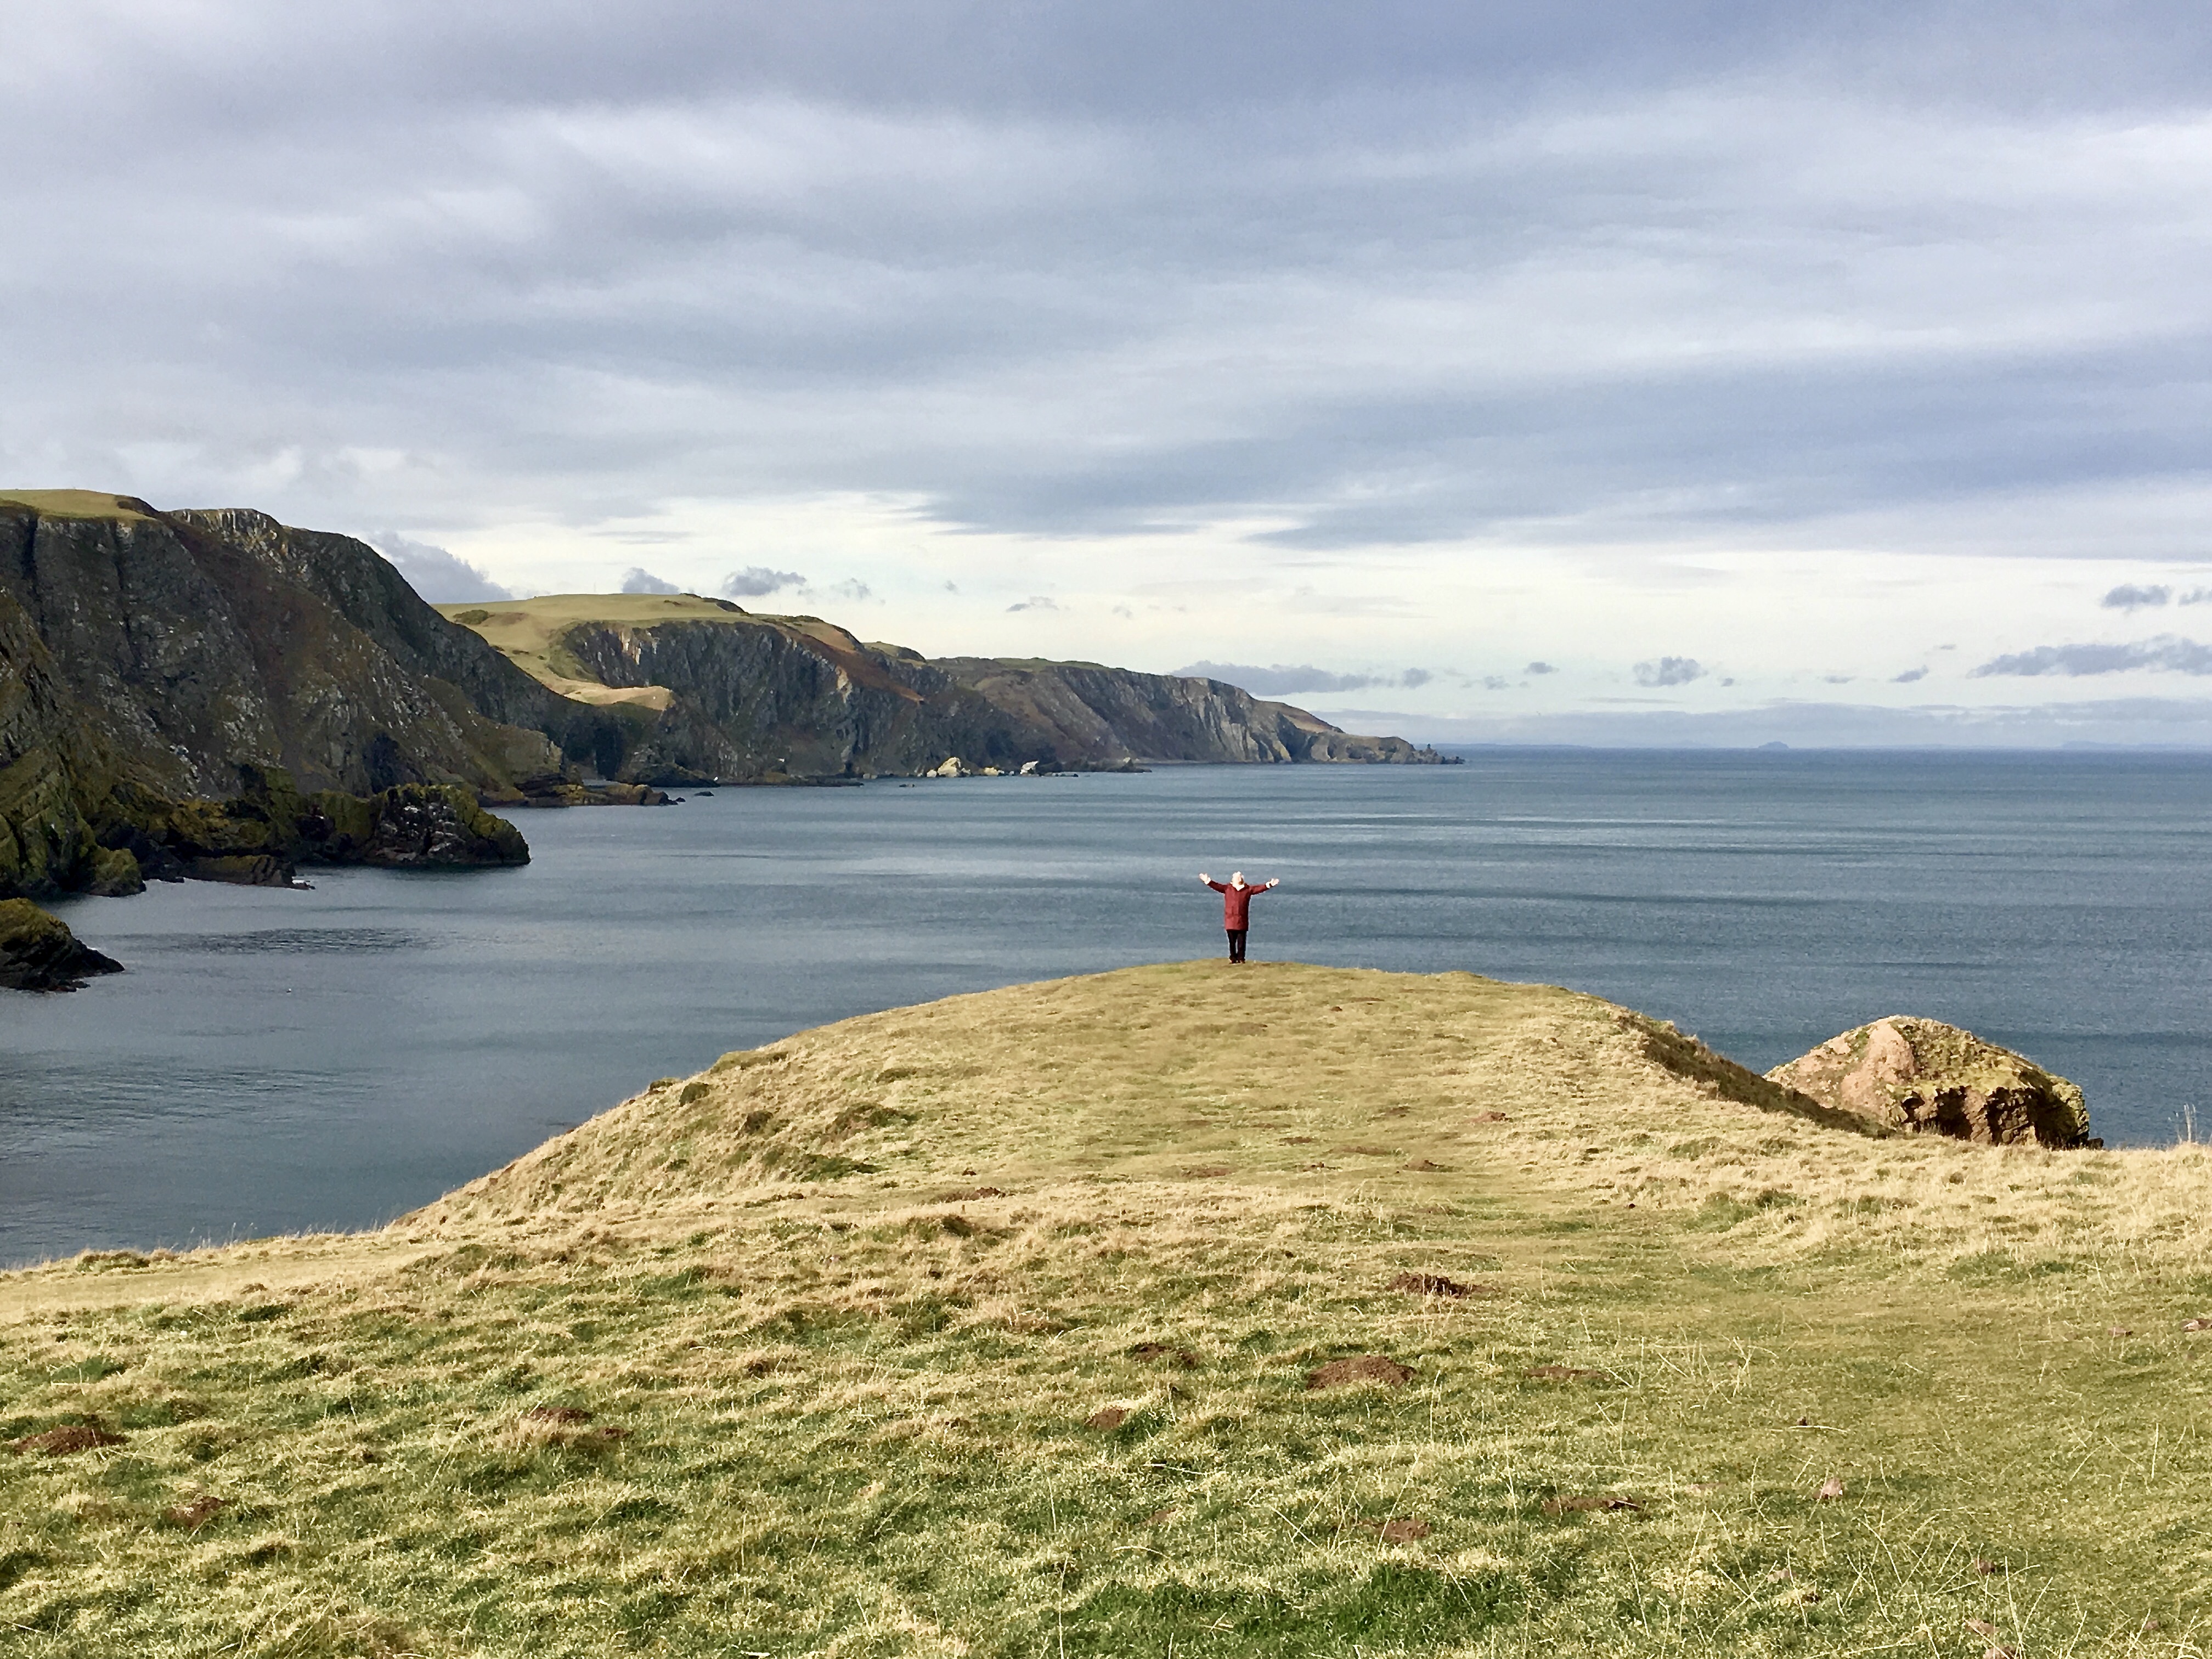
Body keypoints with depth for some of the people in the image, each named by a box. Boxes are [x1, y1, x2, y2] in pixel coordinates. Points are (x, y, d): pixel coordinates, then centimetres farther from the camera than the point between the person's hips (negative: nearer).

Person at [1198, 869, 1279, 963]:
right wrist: (1208, 881, -13)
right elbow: (1217, 886, 0)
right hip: (1230, 920, 0)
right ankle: (1233, 958, 11)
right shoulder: (1227, 888, 6)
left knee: (1241, 942, 2)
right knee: (1232, 941, 4)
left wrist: (1269, 885, -6)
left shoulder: (1248, 889, 8)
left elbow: (1259, 889, 4)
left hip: (1242, 921, 1)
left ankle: (1241, 959, 10)